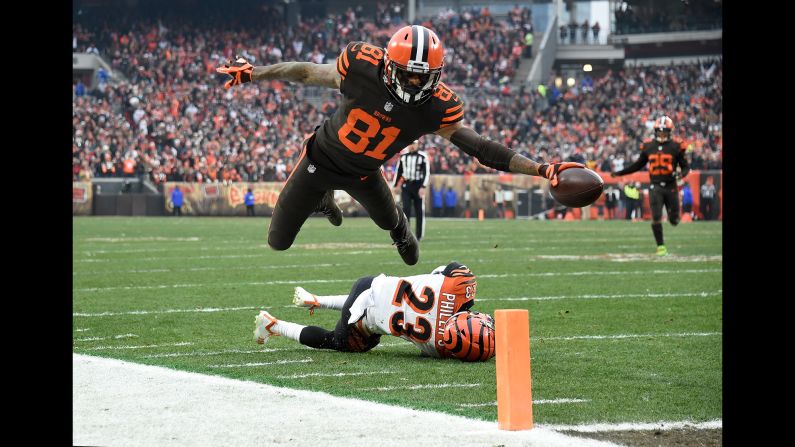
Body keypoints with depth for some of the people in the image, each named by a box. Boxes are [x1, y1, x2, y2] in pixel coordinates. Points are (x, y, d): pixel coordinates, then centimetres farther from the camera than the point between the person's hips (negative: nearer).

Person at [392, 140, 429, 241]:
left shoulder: (423, 156, -6)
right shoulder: (403, 156, 6)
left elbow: (427, 173, -9)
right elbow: (398, 172, 14)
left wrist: (423, 187, -18)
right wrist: (395, 186, 10)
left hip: (418, 186, -3)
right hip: (406, 185, 3)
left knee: (419, 211, 2)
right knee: (406, 209, -8)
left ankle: (419, 235, 10)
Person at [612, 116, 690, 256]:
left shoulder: (676, 147, -4)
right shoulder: (648, 147, 4)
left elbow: (685, 166, 1)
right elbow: (638, 165, 16)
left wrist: (683, 174, -23)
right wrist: (620, 173, 10)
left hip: (671, 186, -1)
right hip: (655, 186, 1)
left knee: (674, 221, 5)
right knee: (656, 218, -8)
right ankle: (661, 246, 3)